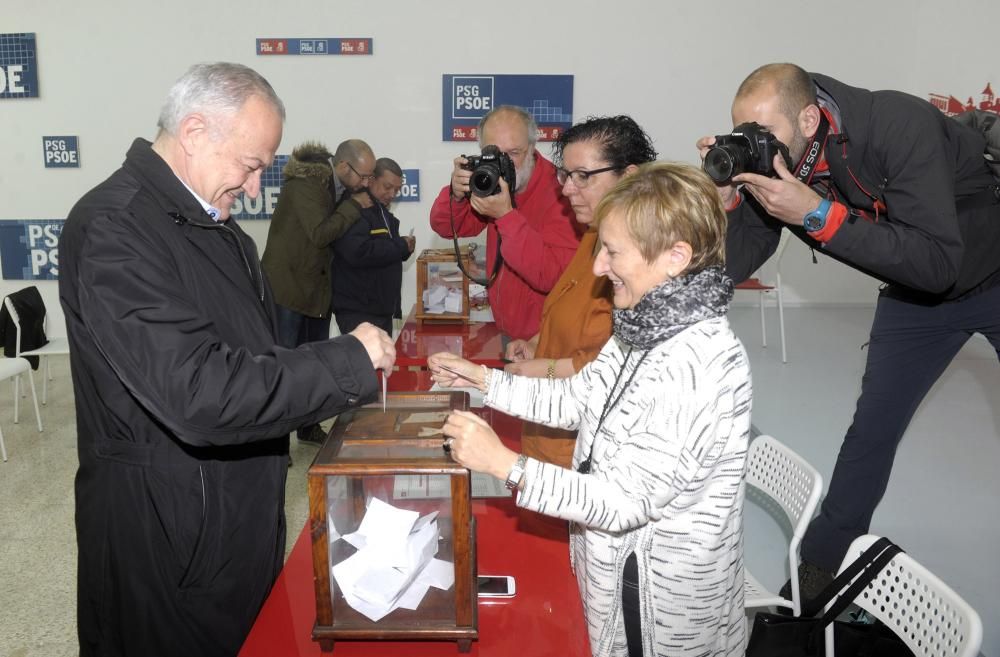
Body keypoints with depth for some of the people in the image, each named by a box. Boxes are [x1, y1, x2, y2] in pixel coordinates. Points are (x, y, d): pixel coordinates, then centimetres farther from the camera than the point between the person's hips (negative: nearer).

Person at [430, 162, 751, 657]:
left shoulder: (701, 365, -31)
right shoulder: (650, 325, -3)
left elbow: (625, 498, -30)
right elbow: (579, 398, 9)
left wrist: (503, 463, -28)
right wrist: (481, 378, 2)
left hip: (663, 593, -8)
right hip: (616, 559, 8)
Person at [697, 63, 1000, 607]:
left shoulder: (900, 124, -34)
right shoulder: (767, 163, -18)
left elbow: (937, 263, -39)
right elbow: (731, 267, -15)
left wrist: (818, 214, -44)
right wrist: (726, 196, -32)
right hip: (915, 294, 4)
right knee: (871, 429, 6)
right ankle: (821, 566, 20)